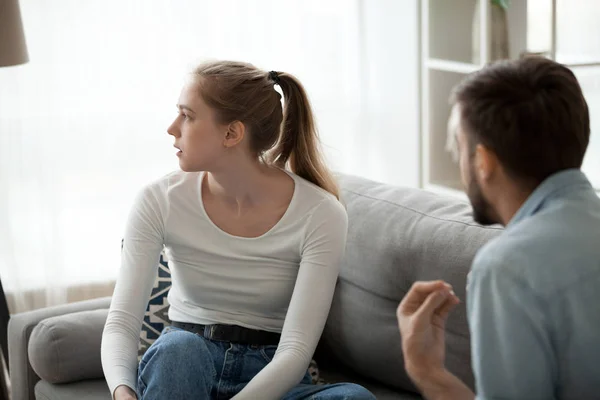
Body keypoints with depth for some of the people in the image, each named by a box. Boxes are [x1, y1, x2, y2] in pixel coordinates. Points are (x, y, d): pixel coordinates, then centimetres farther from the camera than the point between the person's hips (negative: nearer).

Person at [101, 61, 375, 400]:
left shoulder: (319, 215, -13)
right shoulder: (160, 202, -7)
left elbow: (296, 350, -19)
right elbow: (122, 321, -13)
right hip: (180, 363, 1)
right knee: (177, 347, -36)